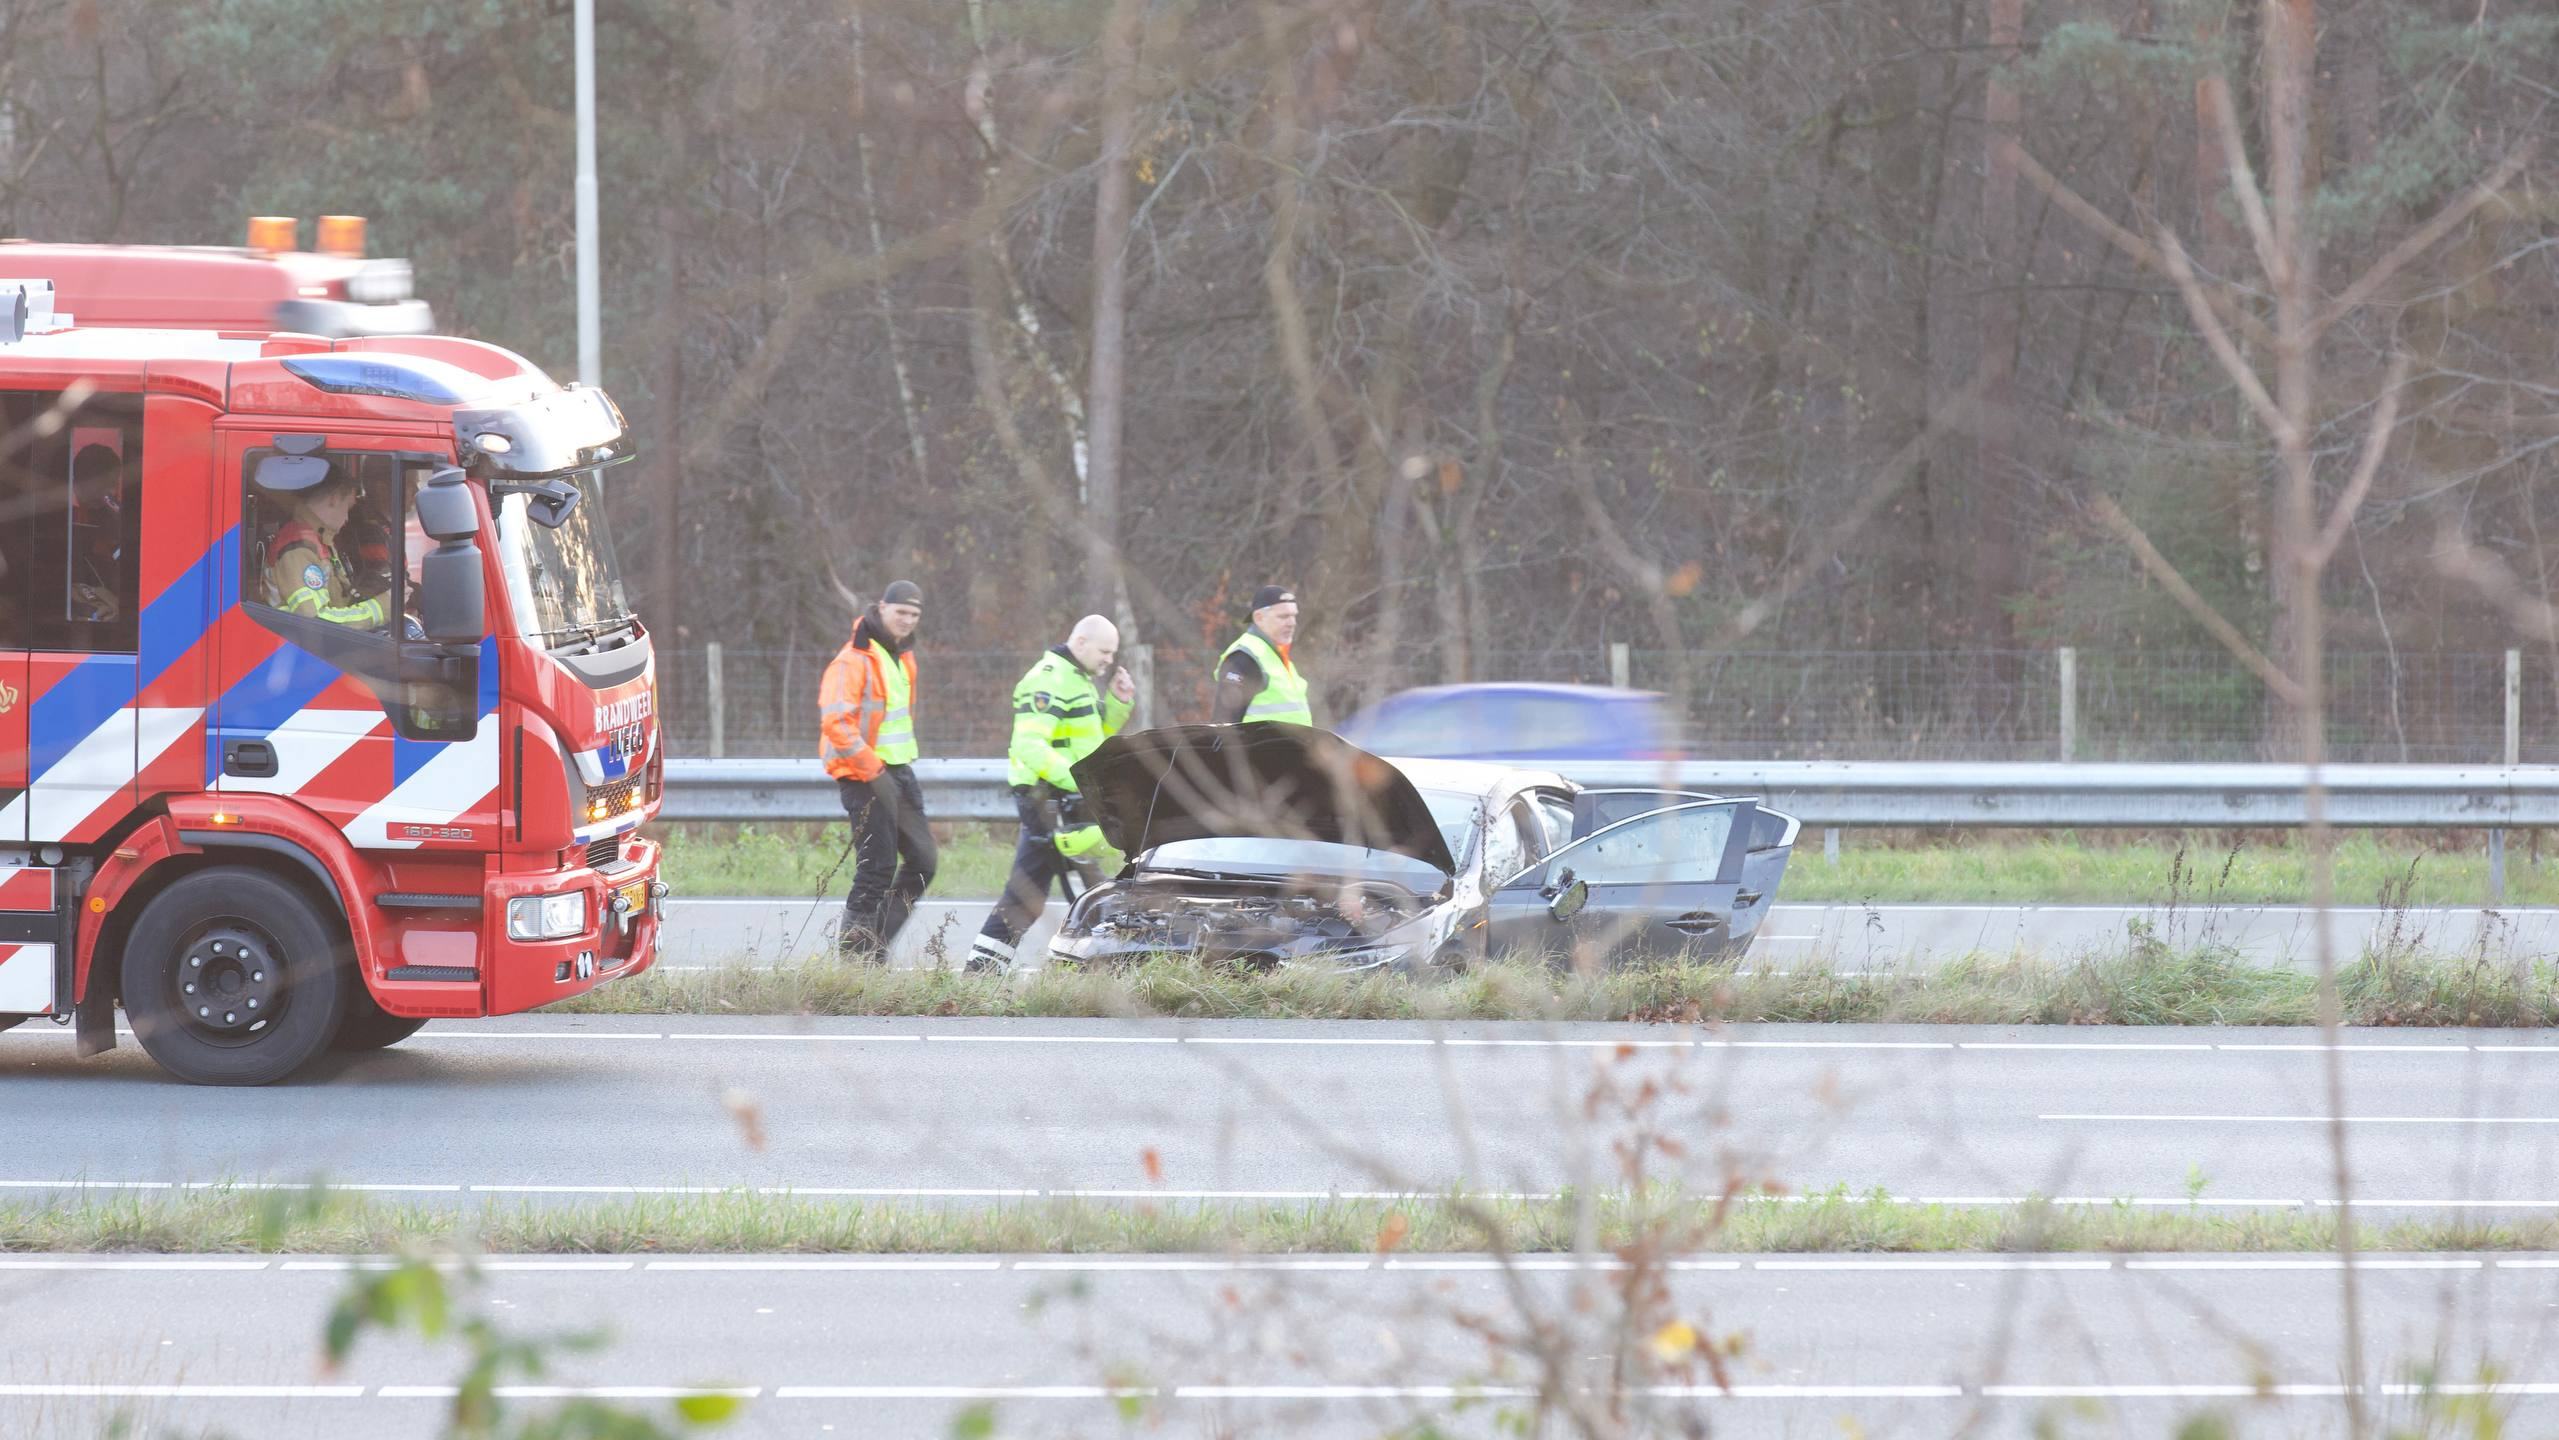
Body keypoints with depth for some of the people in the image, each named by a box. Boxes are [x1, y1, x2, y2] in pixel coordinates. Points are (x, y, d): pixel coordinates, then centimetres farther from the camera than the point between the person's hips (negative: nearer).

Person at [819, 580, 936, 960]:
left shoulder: (903, 656, 16)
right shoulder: (854, 660, -14)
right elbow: (836, 722, -22)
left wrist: (906, 761, 16)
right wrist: (874, 771, -21)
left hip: (899, 772, 9)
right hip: (865, 776, -9)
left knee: (922, 860, 7)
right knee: (877, 868, -8)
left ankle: (875, 943, 15)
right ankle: (855, 952, 0)